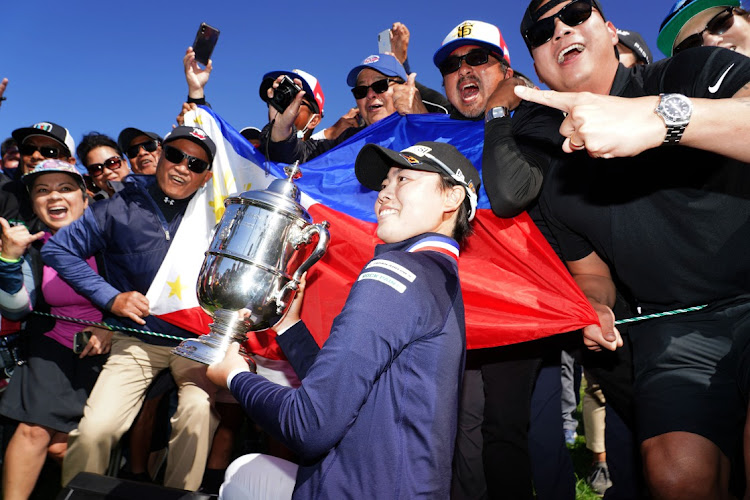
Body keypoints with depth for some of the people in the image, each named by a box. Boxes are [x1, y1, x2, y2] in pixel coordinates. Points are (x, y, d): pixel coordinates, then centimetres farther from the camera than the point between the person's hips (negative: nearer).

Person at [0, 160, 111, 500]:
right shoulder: (33, 246, 2)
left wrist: (111, 327, -18)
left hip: (105, 347, -2)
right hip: (54, 342, 3)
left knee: (59, 444, -7)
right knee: (32, 430, -12)